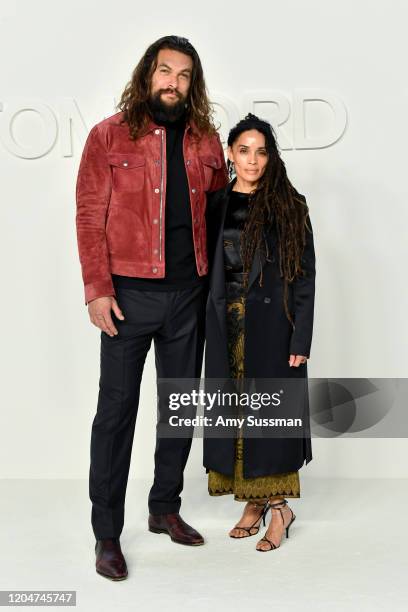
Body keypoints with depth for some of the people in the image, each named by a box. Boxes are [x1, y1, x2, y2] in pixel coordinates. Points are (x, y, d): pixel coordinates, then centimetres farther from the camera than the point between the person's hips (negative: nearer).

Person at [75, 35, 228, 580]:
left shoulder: (205, 139, 9)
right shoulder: (109, 136, -2)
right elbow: (89, 217, -5)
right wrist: (97, 290, -13)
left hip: (188, 293, 4)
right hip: (129, 293, -4)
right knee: (117, 408, 1)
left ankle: (165, 508, 30)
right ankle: (107, 532, 13)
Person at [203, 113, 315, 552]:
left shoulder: (289, 205, 0)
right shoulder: (215, 204, 8)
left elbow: (305, 274, -3)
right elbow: (205, 266, 9)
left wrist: (301, 339, -10)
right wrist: (208, 324, 3)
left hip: (271, 321, -3)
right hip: (227, 323, 4)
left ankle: (278, 506, 14)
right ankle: (254, 503, 20)